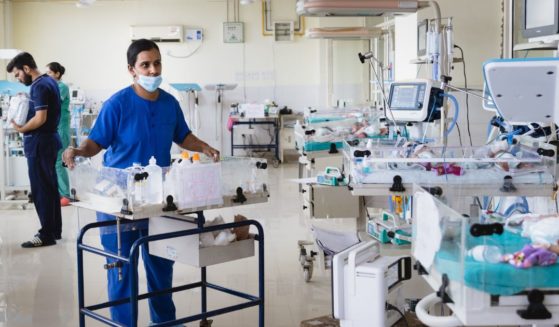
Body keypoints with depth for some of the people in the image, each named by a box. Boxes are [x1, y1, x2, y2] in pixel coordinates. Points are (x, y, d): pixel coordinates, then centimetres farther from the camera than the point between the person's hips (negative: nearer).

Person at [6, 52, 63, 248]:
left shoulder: (39, 86, -17)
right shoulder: (50, 81, 13)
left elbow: (40, 118, -24)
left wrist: (20, 129, -11)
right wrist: (27, 102, 10)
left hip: (39, 142, -10)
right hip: (49, 138, 10)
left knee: (40, 189, -5)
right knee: (50, 187, 14)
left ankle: (47, 235, 0)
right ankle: (55, 230, 22)